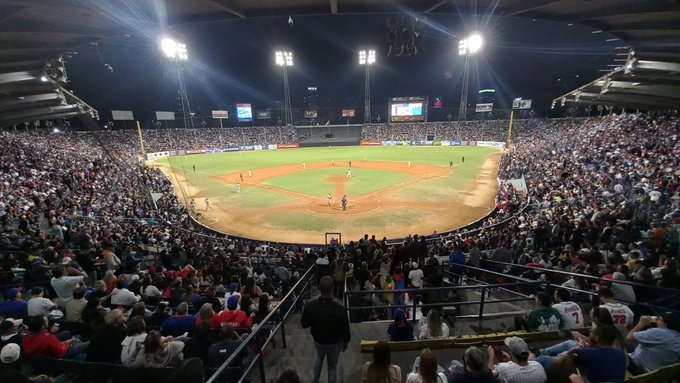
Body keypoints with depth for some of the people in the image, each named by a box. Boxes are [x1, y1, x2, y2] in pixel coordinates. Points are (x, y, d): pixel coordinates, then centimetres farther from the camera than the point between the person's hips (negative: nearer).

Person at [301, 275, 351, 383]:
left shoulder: (310, 305, -26)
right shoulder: (339, 308, -33)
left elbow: (304, 325, -9)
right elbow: (345, 329, -17)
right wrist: (346, 342, 2)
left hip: (318, 341, 3)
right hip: (335, 343, -3)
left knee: (319, 358, 34)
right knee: (332, 366, 23)